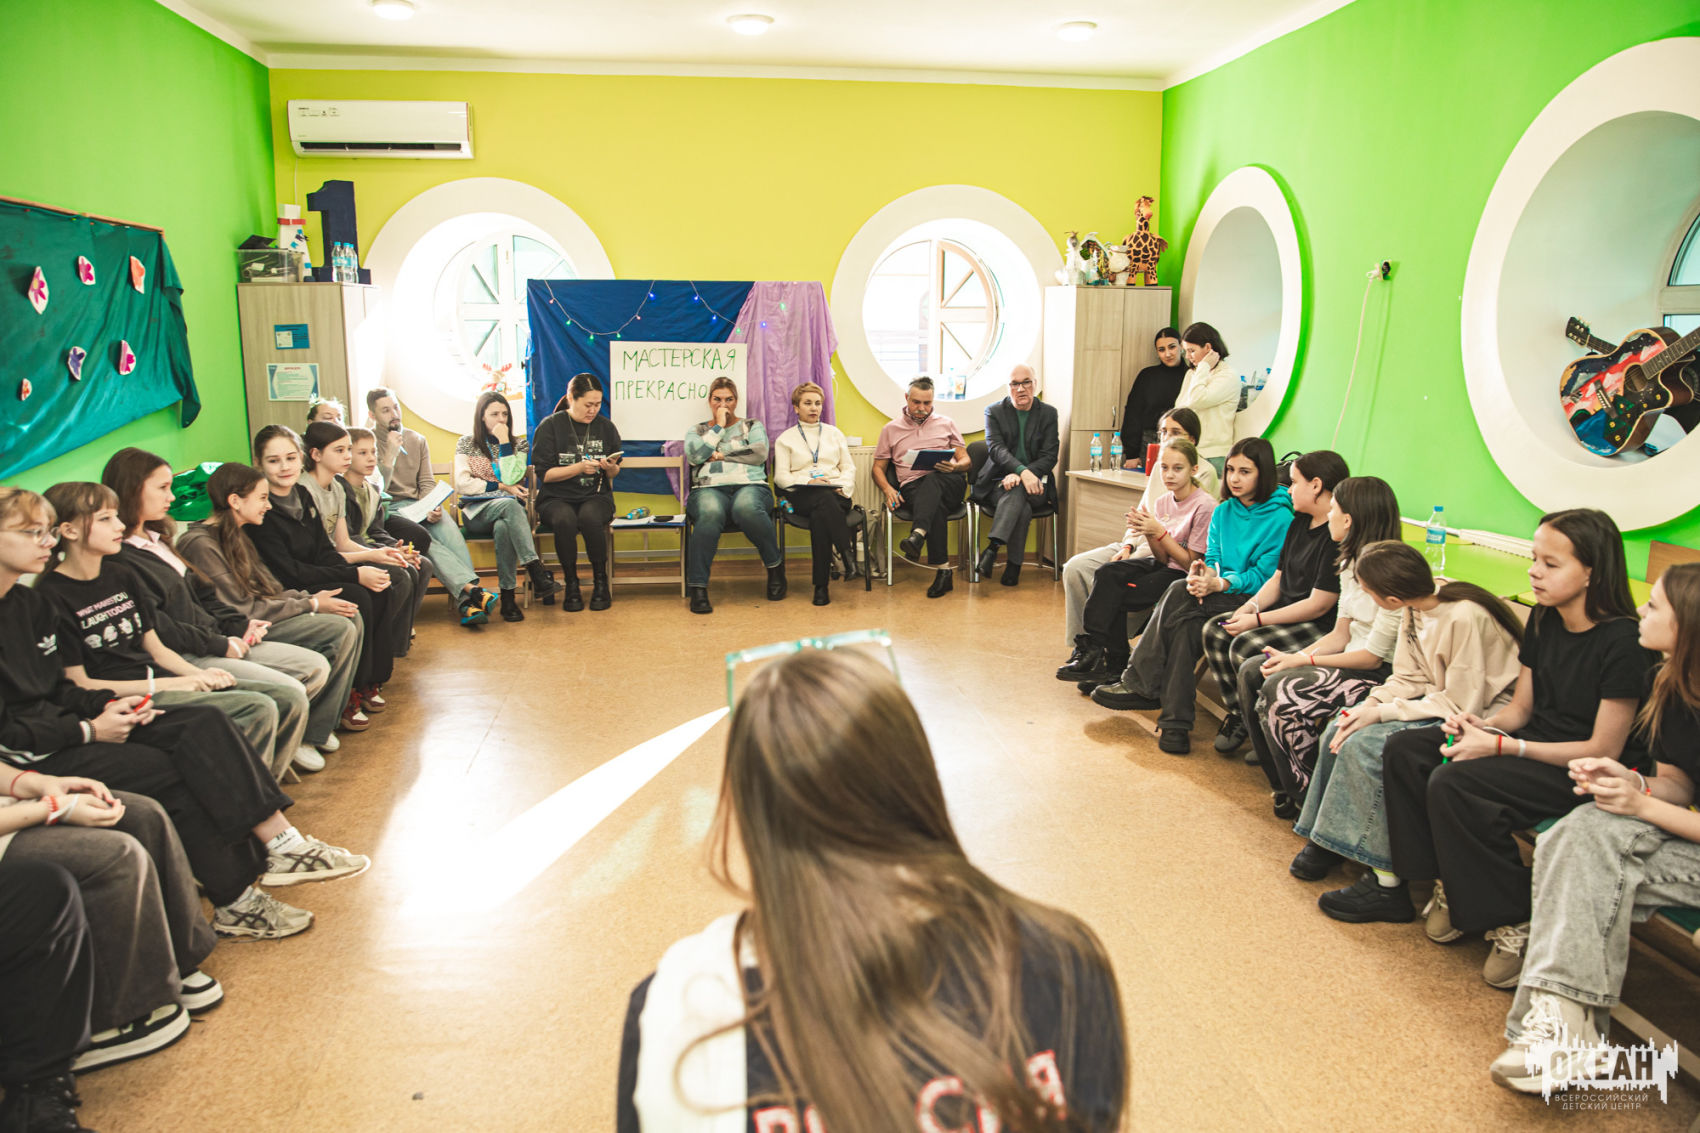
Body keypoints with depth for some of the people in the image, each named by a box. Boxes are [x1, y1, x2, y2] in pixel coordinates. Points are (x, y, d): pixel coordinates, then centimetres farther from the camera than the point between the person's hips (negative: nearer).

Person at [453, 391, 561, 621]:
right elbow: (462, 484, 0)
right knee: (509, 504, -37)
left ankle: (508, 597, -37)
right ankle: (538, 573, -48)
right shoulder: (466, 444, 13)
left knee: (503, 527, -38)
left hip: (509, 508, 1)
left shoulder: (518, 444, 13)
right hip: (476, 512, -1)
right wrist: (501, 487, -6)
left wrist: (504, 441, -6)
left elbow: (511, 479, -6)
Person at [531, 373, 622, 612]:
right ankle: (571, 584, -17)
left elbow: (615, 473, 15)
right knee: (565, 520, -36)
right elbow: (544, 473, -5)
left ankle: (601, 582, -15)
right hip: (556, 498, -1)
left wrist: (610, 467, -9)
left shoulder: (605, 426, 9)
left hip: (596, 496, 1)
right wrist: (579, 468, -16)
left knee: (590, 517, -35)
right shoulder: (550, 426, 0)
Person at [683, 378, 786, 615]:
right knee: (710, 513, -39)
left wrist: (721, 455, 4)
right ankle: (697, 588, -38)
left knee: (746, 507, -40)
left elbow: (760, 454, 2)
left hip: (750, 486, 0)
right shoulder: (696, 432, 25)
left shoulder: (752, 426, 23)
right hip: (709, 489, 1)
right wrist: (718, 426, 7)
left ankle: (775, 567, -20)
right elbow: (694, 455, 3)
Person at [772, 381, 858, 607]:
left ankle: (821, 585, -43)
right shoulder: (785, 439, 19)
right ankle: (848, 559, -50)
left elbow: (849, 468, 18)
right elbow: (780, 476, 7)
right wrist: (808, 482, -12)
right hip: (801, 495, -1)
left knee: (820, 515, -38)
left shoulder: (834, 433, 25)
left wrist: (842, 486, -5)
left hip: (835, 494, 2)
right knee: (824, 499, -41)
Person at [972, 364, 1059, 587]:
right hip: (998, 483, 0)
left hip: (1034, 484, 0)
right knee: (1022, 509, -33)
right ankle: (1013, 566, -31)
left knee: (1016, 490, -35)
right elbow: (996, 449, -11)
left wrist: (1017, 477, -20)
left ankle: (993, 547, -41)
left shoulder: (1048, 414, 7)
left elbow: (1050, 457, -2)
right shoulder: (994, 412, 6)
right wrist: (1022, 471, -31)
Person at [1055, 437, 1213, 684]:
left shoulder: (1204, 507, -13)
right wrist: (1148, 533, -12)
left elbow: (1191, 563, -12)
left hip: (1186, 579, -7)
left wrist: (1159, 532, -19)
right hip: (1164, 568, 7)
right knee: (1109, 572, -21)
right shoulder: (1163, 502, 8)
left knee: (1111, 596, -23)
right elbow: (1163, 558, 7)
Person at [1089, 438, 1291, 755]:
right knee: (1187, 624, -30)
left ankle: (1139, 684, -23)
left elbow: (1264, 577, -12)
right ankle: (1176, 722, -29)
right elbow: (1213, 558, 11)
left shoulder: (1280, 518, -6)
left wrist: (1219, 583, -26)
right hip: (1219, 594, 6)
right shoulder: (1223, 511, 15)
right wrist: (1203, 572, -14)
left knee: (1180, 593, -29)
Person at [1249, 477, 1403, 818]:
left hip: (1382, 674, -9)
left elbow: (1373, 656, -20)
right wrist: (1296, 656, -7)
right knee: (1252, 673, -6)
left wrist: (1303, 660, -16)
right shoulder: (1351, 563, 9)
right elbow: (1341, 634, 10)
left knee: (1280, 691, -26)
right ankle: (1285, 789, 4)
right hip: (1350, 657, 9)